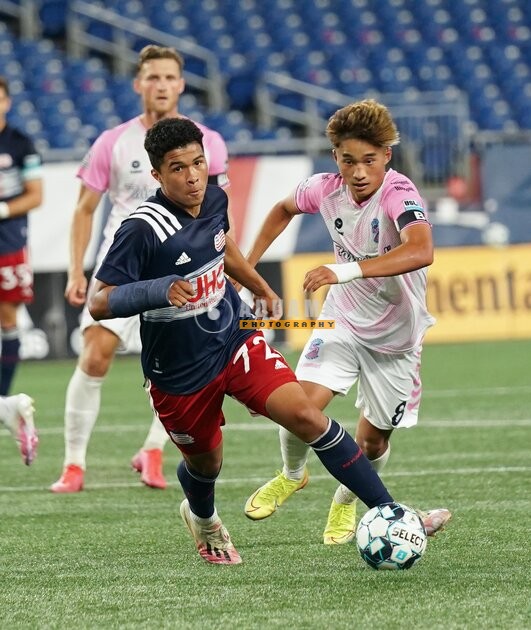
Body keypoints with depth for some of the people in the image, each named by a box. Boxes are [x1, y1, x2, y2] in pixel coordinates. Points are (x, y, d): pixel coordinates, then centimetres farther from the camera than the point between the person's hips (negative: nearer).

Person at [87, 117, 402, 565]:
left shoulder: (214, 200, -4)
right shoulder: (143, 229, -25)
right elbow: (98, 303, -25)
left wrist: (264, 291, 32)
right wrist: (158, 291, -42)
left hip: (235, 339, 4)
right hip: (179, 373, -4)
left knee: (306, 415, -14)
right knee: (205, 463, 16)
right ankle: (203, 519, 54)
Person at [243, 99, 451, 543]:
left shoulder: (399, 194, -30)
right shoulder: (325, 190, -13)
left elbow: (421, 251, -52)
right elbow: (284, 209, 13)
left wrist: (345, 270, -59)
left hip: (395, 337, -3)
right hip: (342, 320, 3)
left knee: (373, 443, 7)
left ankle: (345, 504, 39)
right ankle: (292, 476, 16)